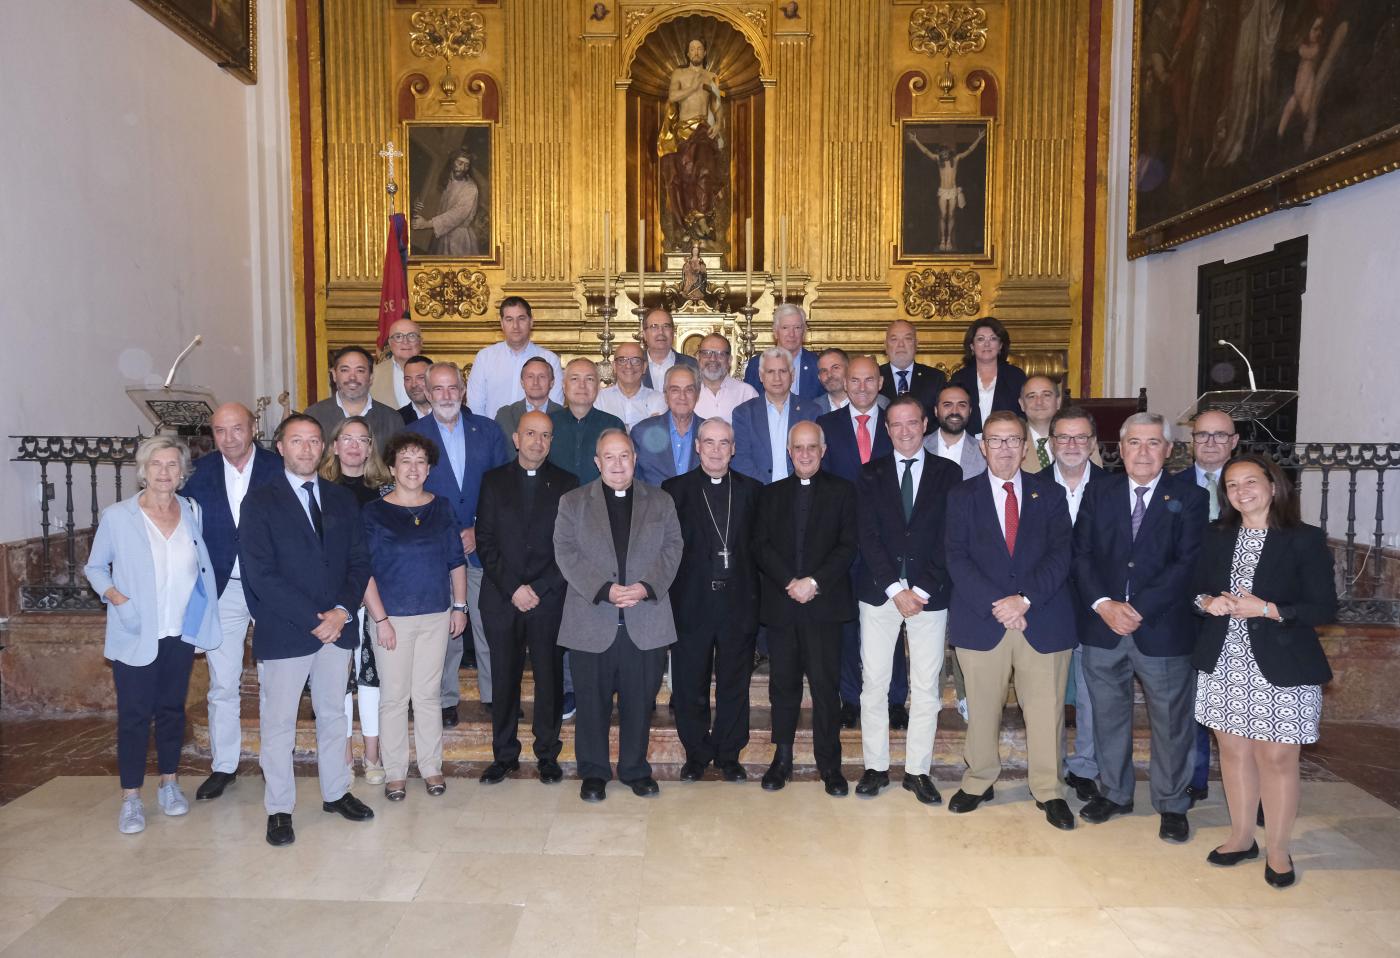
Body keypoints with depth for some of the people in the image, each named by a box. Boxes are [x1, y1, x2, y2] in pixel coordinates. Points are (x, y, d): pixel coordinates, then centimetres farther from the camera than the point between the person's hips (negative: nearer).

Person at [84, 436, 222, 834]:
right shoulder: (116, 517, -8)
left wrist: (203, 609, 1)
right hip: (135, 636, -3)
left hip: (181, 634, 3)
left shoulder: (192, 512, 0)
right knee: (134, 715, 3)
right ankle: (130, 798, 16)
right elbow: (94, 567, 2)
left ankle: (169, 783, 29)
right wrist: (115, 596, -14)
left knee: (172, 709, 14)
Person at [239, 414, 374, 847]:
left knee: (333, 714, 15)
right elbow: (260, 574, -12)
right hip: (284, 631, -4)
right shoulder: (260, 501, -4)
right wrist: (312, 618, -16)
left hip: (336, 626, 4)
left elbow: (359, 562, 7)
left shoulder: (342, 499, 9)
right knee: (278, 723, 5)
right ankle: (279, 809, 19)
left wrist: (342, 610, -10)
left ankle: (336, 792, 30)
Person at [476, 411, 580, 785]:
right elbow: (485, 541, 2)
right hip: (501, 598, 1)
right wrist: (512, 588, -8)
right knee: (504, 678, 6)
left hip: (549, 598, -1)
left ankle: (547, 754, 18)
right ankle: (504, 754, 20)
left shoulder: (566, 483, 6)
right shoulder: (494, 481, 8)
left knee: (550, 677, 4)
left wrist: (539, 588, -9)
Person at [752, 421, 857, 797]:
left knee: (825, 686, -1)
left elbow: (848, 547, -2)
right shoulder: (771, 494, 13)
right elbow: (761, 546, 4)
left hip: (824, 603, -2)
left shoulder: (842, 491, 6)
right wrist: (790, 583, -10)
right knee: (783, 684, 7)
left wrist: (814, 582, -13)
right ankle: (782, 758, 19)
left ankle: (829, 764, 11)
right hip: (780, 604, 2)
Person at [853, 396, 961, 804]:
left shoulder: (948, 473, 5)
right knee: (874, 683, 4)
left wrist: (922, 590, -10)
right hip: (879, 593, 0)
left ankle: (918, 770, 16)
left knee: (926, 686, 5)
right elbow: (868, 537, -2)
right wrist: (895, 589, -11)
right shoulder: (870, 474, 6)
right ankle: (876, 767, 16)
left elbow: (949, 539, -1)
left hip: (929, 595, 0)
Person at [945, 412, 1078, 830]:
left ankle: (1048, 790, 23)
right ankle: (979, 781, 27)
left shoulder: (1049, 494, 8)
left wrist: (1025, 599, -15)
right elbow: (957, 559, -4)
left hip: (1043, 619, 1)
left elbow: (1060, 555, -2)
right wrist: (995, 604, -15)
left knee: (1046, 708, 7)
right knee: (982, 709, 9)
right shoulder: (962, 495, 6)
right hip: (981, 620, 0)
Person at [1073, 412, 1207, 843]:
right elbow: (1081, 554, 2)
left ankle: (1172, 804, 26)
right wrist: (1103, 604, -13)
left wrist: (1139, 609, -16)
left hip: (1162, 628, -2)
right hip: (1102, 626, 3)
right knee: (1108, 715, 14)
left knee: (1170, 721, 8)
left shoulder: (1189, 497, -1)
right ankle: (1114, 793, 31)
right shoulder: (1099, 492, 7)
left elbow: (1188, 563, -10)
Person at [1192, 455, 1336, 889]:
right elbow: (1197, 589, 13)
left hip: (1280, 668, -4)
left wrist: (1268, 609, -19)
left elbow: (1324, 608, -8)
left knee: (1276, 758, 2)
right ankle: (1241, 838, 28)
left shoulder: (1305, 539, -6)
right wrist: (1208, 603, -9)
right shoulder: (1216, 536, 7)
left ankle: (1278, 850, 19)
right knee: (1234, 752, 12)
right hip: (1224, 664, 4)